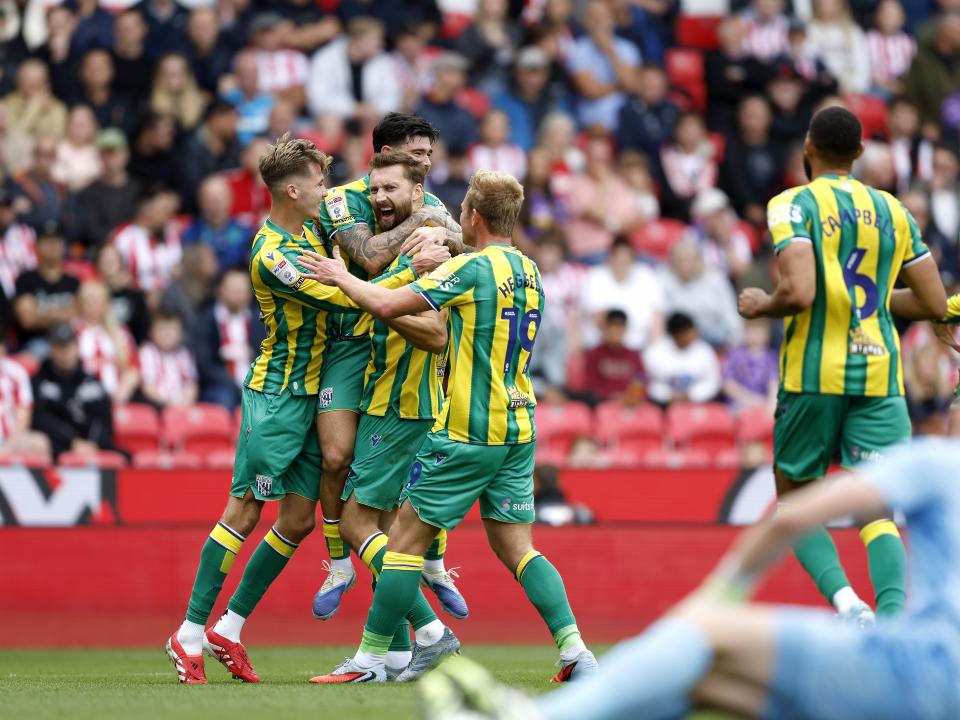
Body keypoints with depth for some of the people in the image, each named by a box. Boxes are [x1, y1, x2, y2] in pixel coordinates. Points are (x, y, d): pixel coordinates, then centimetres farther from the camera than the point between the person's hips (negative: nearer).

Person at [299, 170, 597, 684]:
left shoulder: (472, 268, -14)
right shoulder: (528, 270, 10)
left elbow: (387, 305, -18)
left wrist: (339, 276, -2)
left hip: (468, 430, -7)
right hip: (518, 427, 7)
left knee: (407, 538, 1)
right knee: (515, 546, 8)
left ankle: (371, 658, 5)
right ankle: (575, 651, -5)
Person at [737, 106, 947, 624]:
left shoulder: (794, 205, -5)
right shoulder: (892, 211, 11)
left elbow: (799, 293, -19)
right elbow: (934, 303, 11)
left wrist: (761, 305, 2)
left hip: (814, 372, -3)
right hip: (879, 374, 3)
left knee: (794, 497, 14)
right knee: (876, 510, 1)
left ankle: (844, 599, -10)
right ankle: (892, 618, -23)